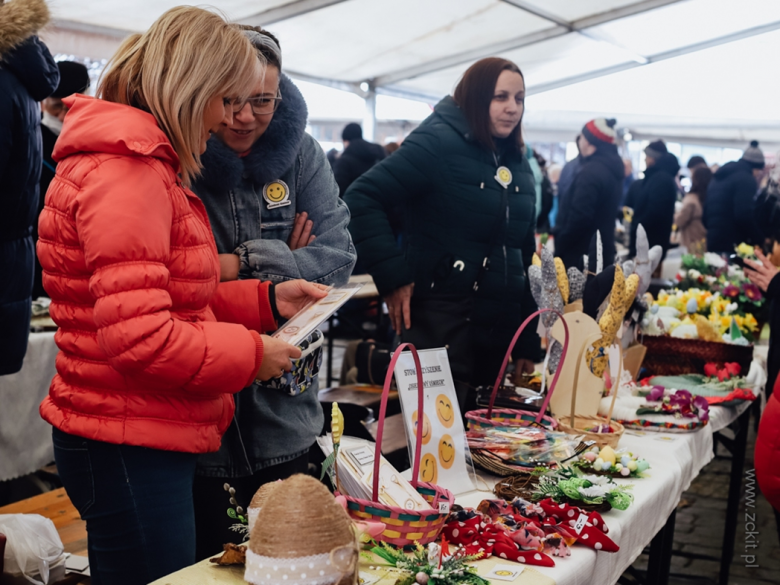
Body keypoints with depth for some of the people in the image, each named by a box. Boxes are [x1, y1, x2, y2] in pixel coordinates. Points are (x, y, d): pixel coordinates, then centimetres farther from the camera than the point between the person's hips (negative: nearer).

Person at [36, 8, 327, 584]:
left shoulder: (151, 168, 16)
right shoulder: (125, 171, -19)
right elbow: (138, 337, -26)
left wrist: (267, 299, 8)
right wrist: (249, 353, -14)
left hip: (149, 440, 10)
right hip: (128, 449, -10)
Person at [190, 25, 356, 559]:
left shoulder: (301, 154, -1)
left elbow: (340, 256, -5)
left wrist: (245, 262, -19)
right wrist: (284, 268, -18)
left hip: (284, 417, 3)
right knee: (204, 560, 10)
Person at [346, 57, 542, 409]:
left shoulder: (518, 165, 13)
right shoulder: (438, 142, -9)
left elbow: (525, 253, 16)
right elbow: (362, 198, -16)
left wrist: (529, 341, 13)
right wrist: (392, 276, -20)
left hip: (501, 328, 7)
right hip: (441, 324, -7)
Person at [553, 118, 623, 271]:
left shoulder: (591, 172, -18)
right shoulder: (613, 169, 13)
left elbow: (579, 217, -23)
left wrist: (559, 249, -12)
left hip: (581, 256, -9)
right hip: (602, 252, 10)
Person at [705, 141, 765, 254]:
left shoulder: (719, 177, 21)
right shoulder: (746, 179, -7)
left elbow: (706, 212, 21)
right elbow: (744, 216, -18)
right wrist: (760, 240, -6)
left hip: (712, 241, 9)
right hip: (731, 245, -9)